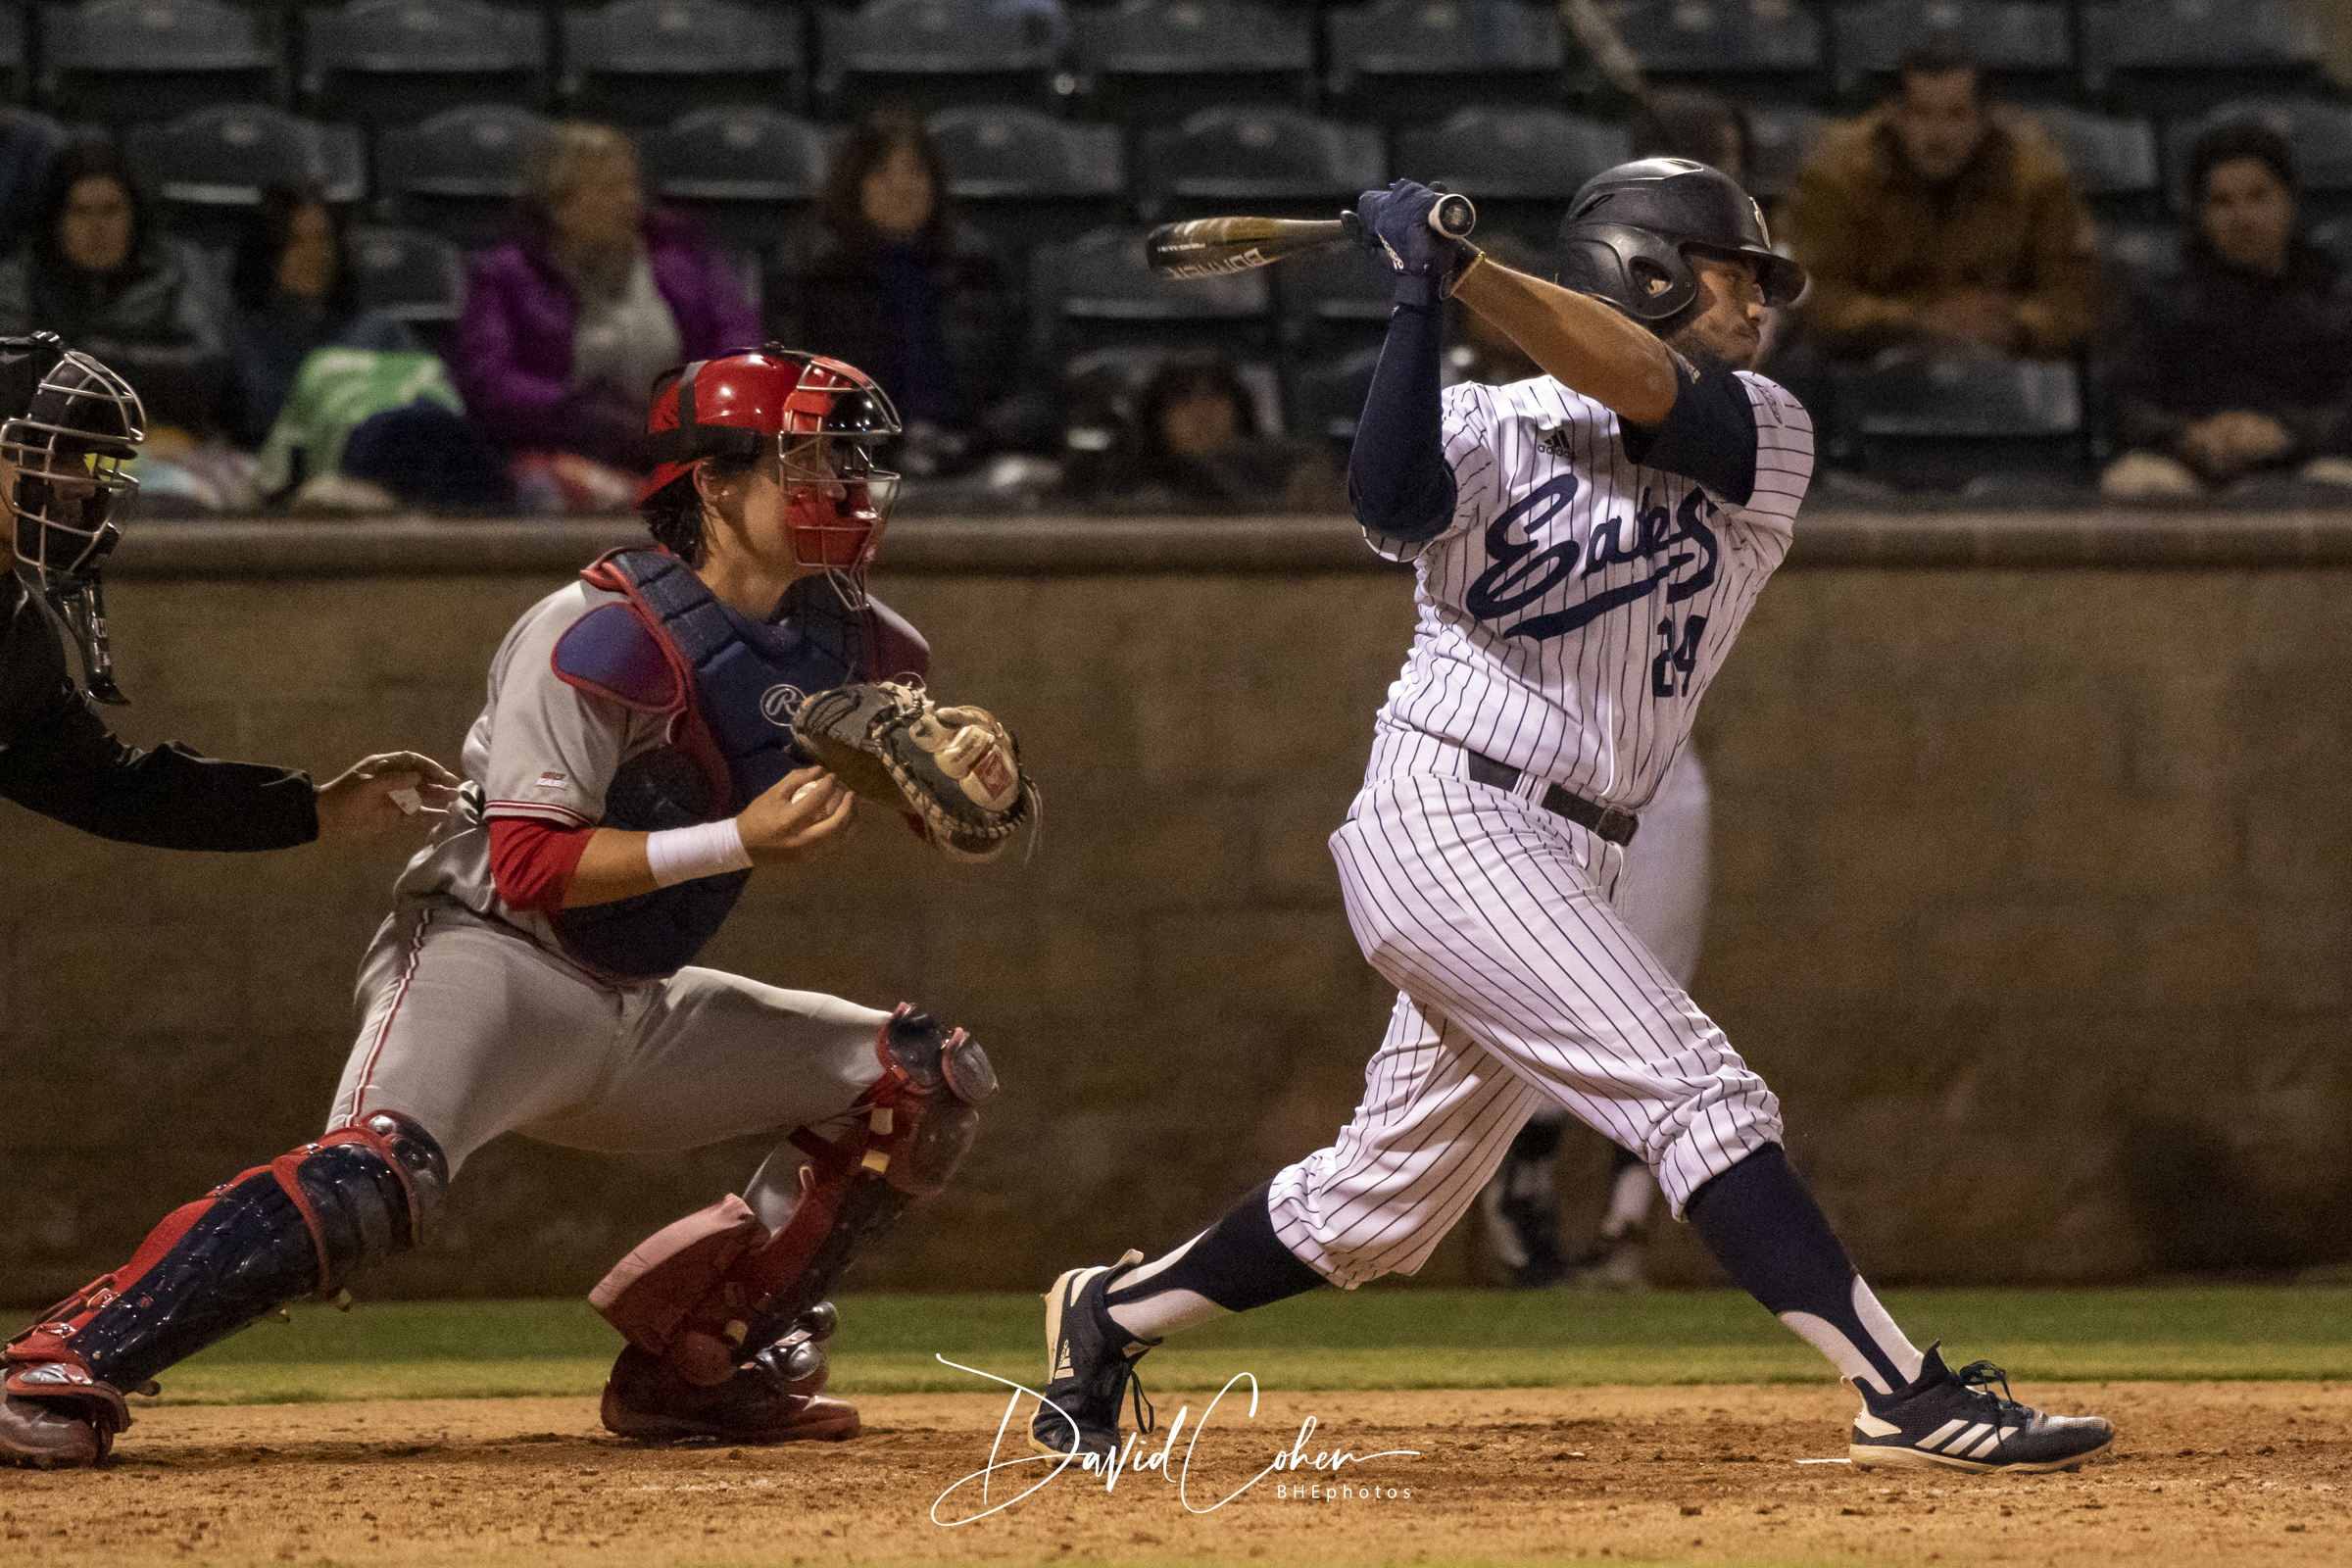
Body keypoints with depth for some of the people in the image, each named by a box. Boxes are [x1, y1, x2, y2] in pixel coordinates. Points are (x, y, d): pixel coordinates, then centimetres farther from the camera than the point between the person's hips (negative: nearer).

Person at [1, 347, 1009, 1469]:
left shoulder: (839, 635, 4)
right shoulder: (604, 636, -19)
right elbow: (527, 867, -22)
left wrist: (960, 761, -7)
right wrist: (739, 843, -28)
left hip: (637, 1011, 8)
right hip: (490, 957, -8)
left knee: (921, 1079, 7)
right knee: (379, 1172, -36)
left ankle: (691, 1368, 6)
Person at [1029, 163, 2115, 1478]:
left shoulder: (1767, 441, 8)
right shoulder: (1489, 430, 0)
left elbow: (1642, 388, -12)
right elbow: (1395, 502, -22)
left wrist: (1467, 270, -21)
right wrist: (1422, 301, -27)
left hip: (1568, 865, 7)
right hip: (1451, 819, -7)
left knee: (1383, 1202, 16)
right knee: (1700, 1093, -17)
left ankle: (1112, 1317, 33)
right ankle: (1909, 1396, -22)